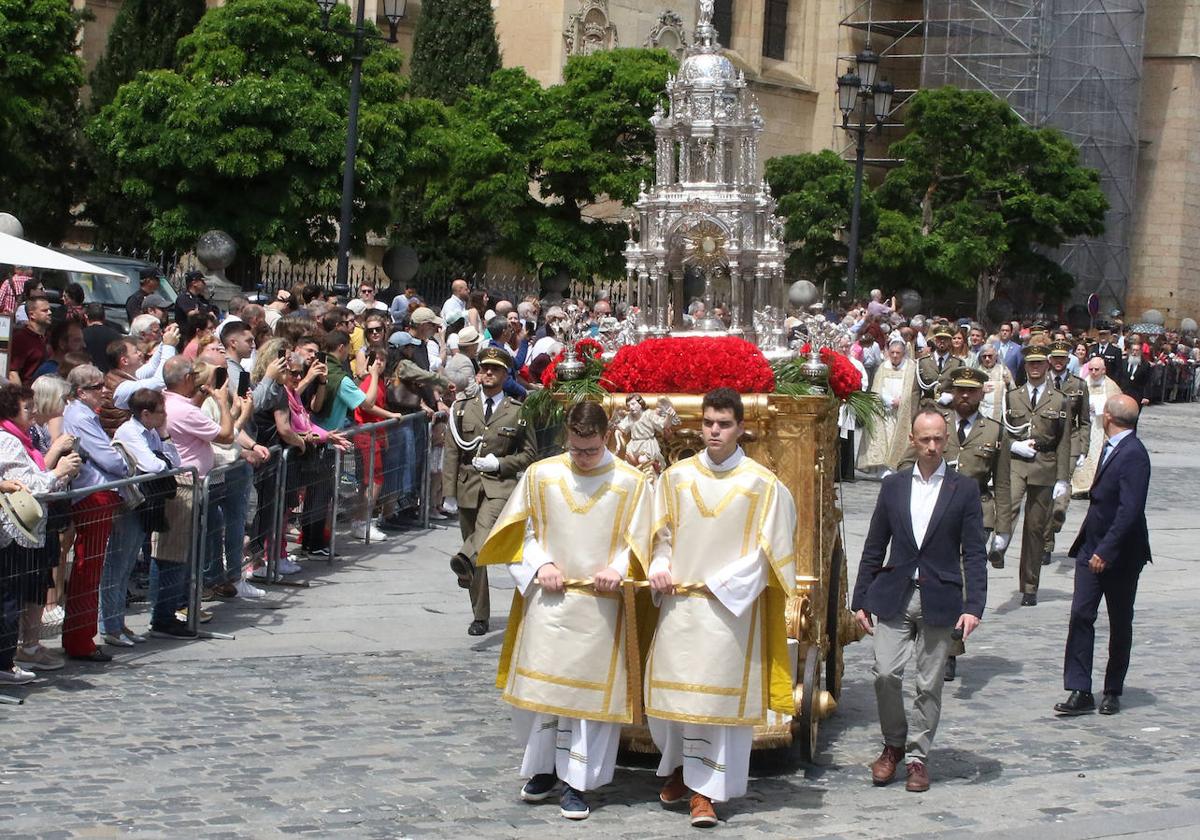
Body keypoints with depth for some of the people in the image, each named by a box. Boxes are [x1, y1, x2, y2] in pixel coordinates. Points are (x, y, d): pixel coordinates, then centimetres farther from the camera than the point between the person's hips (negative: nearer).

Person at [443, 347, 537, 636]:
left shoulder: (518, 411, 5)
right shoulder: (463, 407, 10)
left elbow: (529, 453, 9)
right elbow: (452, 451, 7)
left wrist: (500, 464, -8)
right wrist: (450, 492, 1)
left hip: (500, 485, -3)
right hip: (468, 484, 3)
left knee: (487, 526, -34)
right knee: (474, 543, 6)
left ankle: (464, 560, -62)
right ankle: (480, 617, 14)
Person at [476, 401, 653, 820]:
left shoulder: (631, 483, -2)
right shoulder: (540, 475, 2)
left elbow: (639, 541, 2)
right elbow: (521, 531, 8)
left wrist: (617, 569, -15)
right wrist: (540, 565, -8)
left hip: (599, 606, -1)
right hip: (548, 599, 2)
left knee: (589, 688, 1)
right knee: (539, 686, 4)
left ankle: (576, 781, 9)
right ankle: (544, 767, 21)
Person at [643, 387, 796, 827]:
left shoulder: (762, 484, -4)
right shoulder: (676, 477, 5)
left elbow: (767, 549, -3)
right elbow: (660, 534, 12)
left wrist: (720, 583, -9)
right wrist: (659, 568, -6)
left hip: (731, 605, -3)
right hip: (678, 601, 3)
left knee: (716, 695, -2)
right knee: (670, 688, 7)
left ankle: (703, 789, 6)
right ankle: (680, 765, 31)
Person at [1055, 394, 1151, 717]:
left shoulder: (1133, 454, -18)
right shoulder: (1110, 448, 10)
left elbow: (1130, 510, -24)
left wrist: (1105, 551, -26)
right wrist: (1089, 545, 11)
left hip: (1120, 556, -7)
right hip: (1092, 548, 7)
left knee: (1120, 625, 9)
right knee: (1081, 616, -3)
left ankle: (1113, 691, 22)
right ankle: (1080, 692, -3)